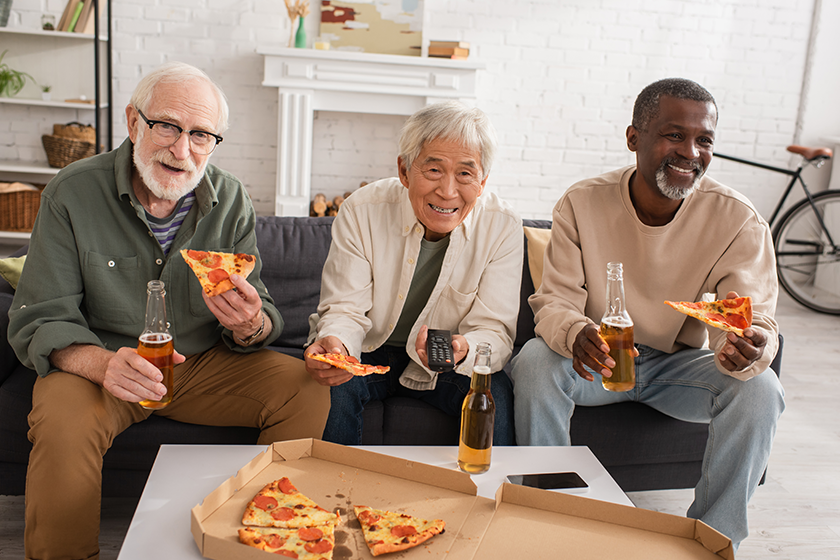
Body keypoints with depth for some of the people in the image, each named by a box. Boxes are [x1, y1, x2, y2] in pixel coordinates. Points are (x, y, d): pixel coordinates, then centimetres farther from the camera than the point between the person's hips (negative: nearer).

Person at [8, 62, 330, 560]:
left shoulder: (230, 200, -4)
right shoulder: (73, 193, -11)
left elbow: (262, 320, -3)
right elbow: (40, 321, -12)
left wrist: (249, 326, -30)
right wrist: (104, 364, -33)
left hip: (204, 363, 3)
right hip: (97, 364, -2)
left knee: (308, 390, -16)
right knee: (63, 426, -33)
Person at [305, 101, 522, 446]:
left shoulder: (502, 227, -16)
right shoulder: (361, 212, -17)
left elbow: (495, 330, -17)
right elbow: (346, 309, -16)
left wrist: (463, 349, -41)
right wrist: (334, 342, -41)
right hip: (369, 352, 0)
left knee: (495, 392, -27)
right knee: (332, 386, -29)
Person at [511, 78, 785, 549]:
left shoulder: (739, 221, -14)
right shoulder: (582, 203, -14)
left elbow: (757, 321, -19)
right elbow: (555, 301, -16)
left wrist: (745, 349, -46)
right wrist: (575, 334, -42)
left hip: (681, 364, 1)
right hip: (598, 363, 0)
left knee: (759, 388, -26)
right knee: (533, 362, -28)